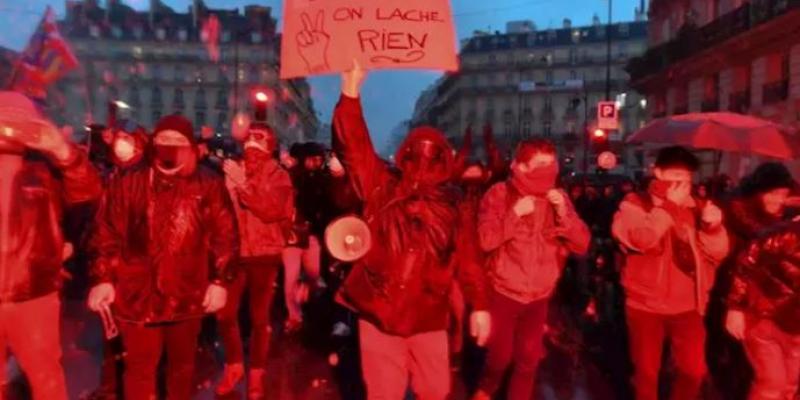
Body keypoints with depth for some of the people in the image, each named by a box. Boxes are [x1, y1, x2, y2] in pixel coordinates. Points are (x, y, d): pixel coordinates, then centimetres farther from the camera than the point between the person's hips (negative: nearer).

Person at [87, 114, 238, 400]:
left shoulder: (210, 186, -1)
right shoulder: (128, 184, 2)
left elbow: (225, 236, -2)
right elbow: (107, 234, 1)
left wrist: (220, 281, -8)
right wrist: (103, 279, -5)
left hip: (188, 296, 1)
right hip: (138, 295, 0)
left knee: (183, 364, 19)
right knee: (140, 368, 9)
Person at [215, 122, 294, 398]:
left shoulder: (279, 176, -3)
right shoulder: (233, 171, 5)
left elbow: (272, 211, -20)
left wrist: (243, 184, -24)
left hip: (264, 254, -2)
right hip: (234, 252, 2)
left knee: (259, 317, 6)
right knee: (225, 313, 3)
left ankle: (256, 374, 23)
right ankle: (234, 365, 27)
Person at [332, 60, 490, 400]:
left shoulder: (451, 209, 3)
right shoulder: (382, 190, -2)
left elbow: (468, 261, 4)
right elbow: (356, 147, -12)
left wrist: (479, 306, 0)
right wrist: (351, 93, -21)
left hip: (428, 318, 2)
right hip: (378, 312, -2)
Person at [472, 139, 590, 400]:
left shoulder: (558, 198, 1)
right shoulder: (500, 194, -10)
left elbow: (582, 245, -3)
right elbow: (484, 240, -19)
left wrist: (563, 213, -17)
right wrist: (515, 213, -25)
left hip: (539, 295, 3)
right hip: (503, 291, -3)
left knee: (529, 358, 12)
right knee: (501, 354, 7)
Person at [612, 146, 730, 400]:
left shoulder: (692, 206, 7)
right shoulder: (634, 204, -5)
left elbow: (717, 253, 4)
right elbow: (640, 239, -26)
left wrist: (712, 226, -15)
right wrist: (669, 205, -18)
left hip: (686, 305, 3)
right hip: (646, 304, -3)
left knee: (694, 369, 6)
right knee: (647, 371, 10)